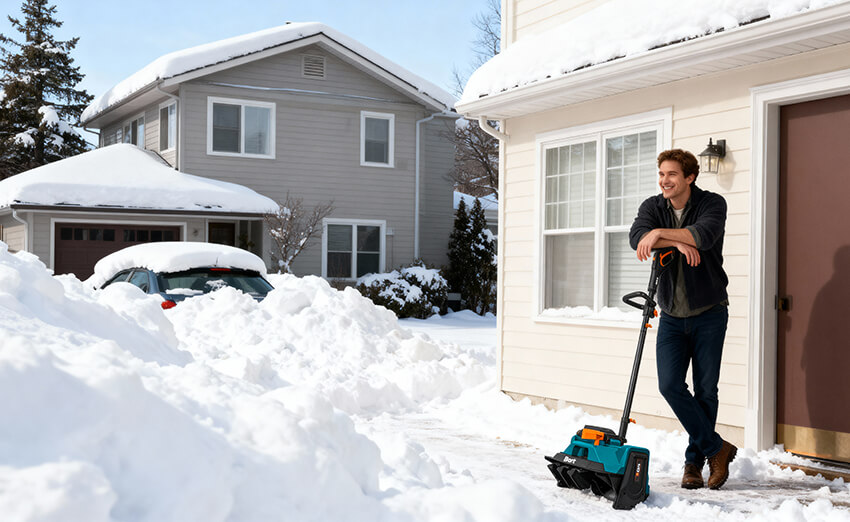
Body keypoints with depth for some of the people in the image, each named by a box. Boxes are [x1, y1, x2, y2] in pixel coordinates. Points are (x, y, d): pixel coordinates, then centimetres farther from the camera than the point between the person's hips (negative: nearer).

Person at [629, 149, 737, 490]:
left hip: (709, 313, -3)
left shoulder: (712, 204, -8)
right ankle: (716, 448, 6)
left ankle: (695, 461, 18)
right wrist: (677, 242, -30)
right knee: (670, 385, -8)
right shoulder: (652, 207, 2)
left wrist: (660, 233, -29)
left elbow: (704, 235, -30)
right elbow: (636, 237, -19)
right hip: (672, 316, 3)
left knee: (705, 390, 2)